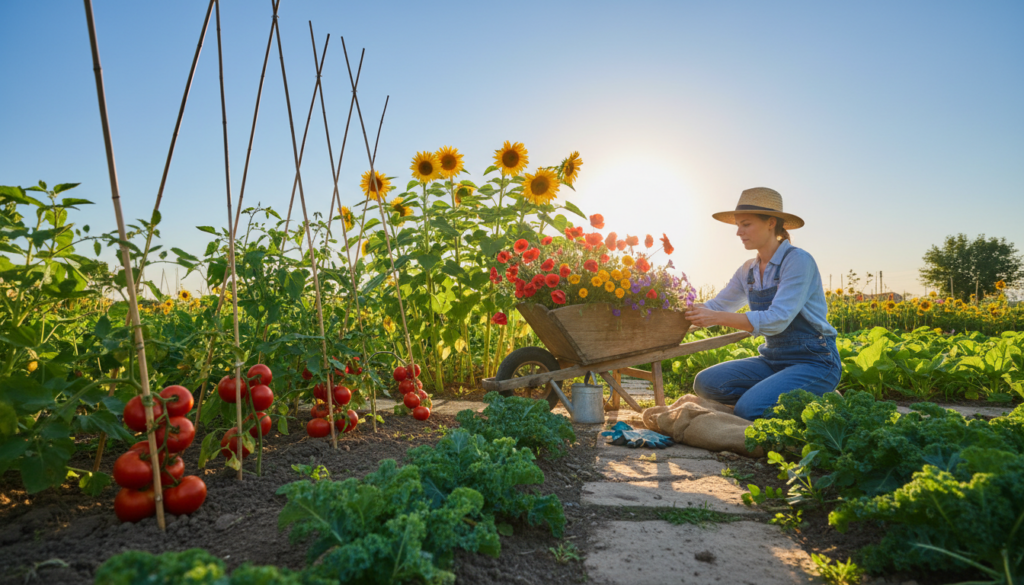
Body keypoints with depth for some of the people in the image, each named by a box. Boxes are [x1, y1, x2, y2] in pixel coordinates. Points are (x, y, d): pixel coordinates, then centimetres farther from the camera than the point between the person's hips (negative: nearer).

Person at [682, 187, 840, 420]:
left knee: (748, 409, -28)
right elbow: (716, 306, 11)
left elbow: (777, 320, -24)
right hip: (773, 360, 6)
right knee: (705, 383, -16)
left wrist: (717, 317, -28)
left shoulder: (798, 261, -15)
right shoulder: (748, 271, 7)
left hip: (814, 362, -6)